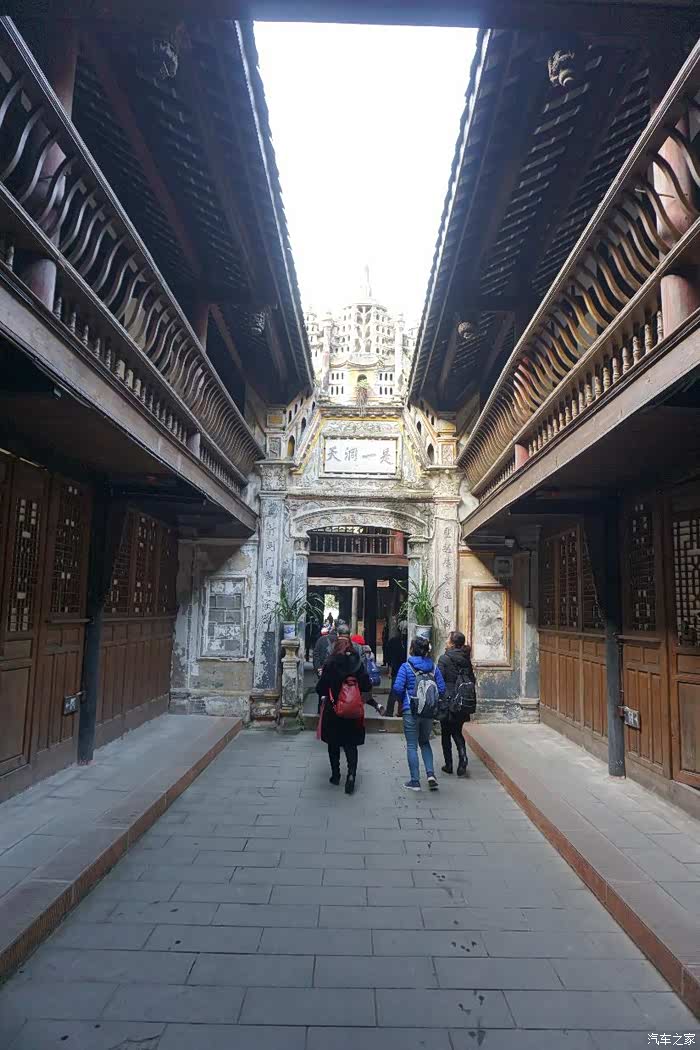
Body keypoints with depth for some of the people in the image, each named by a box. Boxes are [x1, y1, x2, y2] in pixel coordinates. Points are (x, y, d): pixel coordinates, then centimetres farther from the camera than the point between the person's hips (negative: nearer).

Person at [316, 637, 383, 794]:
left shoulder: (330, 664, -10)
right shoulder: (358, 664, -5)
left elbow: (320, 687, -9)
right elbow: (366, 688, -5)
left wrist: (323, 697, 11)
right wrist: (375, 704, 11)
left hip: (332, 710, -1)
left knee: (333, 744, 15)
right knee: (351, 745, 8)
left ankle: (335, 775, 22)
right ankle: (351, 774, -10)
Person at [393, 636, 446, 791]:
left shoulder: (406, 667, -10)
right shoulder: (433, 667, 0)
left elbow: (398, 688, -16)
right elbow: (441, 689, -1)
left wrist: (404, 698, 5)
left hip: (411, 711, -3)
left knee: (412, 746, 7)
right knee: (425, 742, 22)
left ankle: (415, 781, 11)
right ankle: (430, 773, 7)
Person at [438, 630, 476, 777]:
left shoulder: (444, 659, -13)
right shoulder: (466, 659, 3)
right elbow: (472, 680, 7)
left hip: (448, 700, -5)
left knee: (446, 733, 11)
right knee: (457, 732, 16)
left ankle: (448, 765, 15)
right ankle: (463, 758, -6)